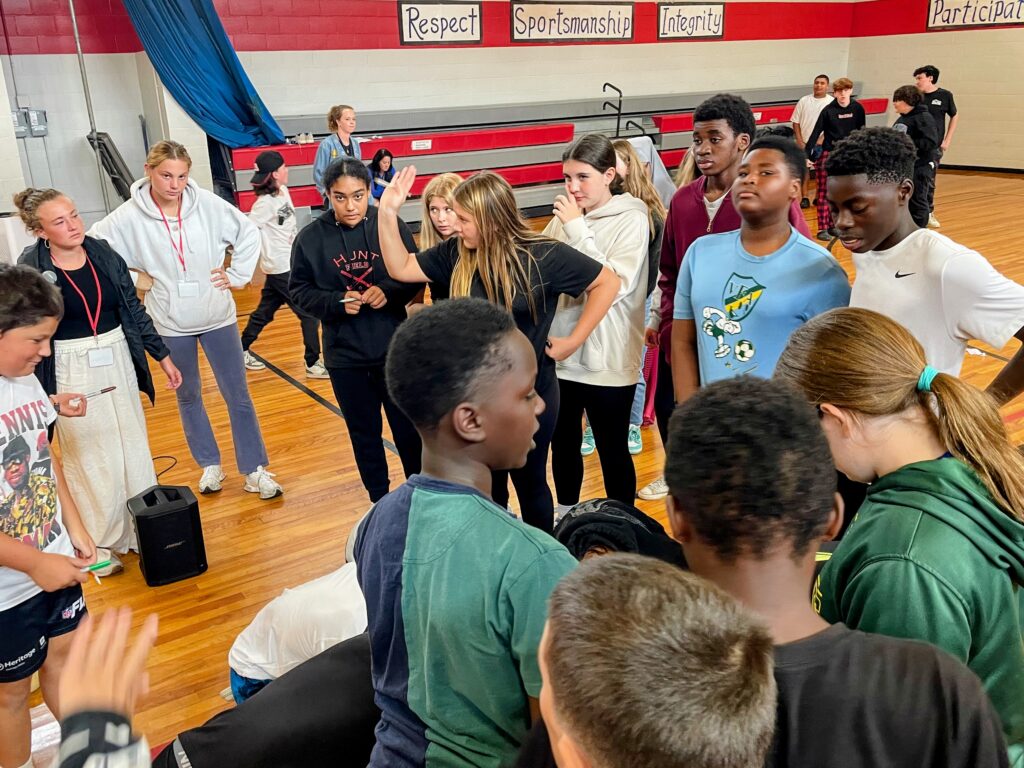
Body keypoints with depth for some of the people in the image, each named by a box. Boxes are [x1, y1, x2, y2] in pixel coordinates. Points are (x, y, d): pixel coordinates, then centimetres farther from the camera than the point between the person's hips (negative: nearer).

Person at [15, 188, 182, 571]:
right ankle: (97, 543, 24)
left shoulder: (103, 253, -2)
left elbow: (134, 309, 7)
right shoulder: (30, 267, -12)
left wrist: (163, 357, 9)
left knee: (135, 449, 13)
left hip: (119, 361, 4)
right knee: (90, 460, 6)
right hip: (72, 373, -4)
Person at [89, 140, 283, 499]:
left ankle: (254, 470, 18)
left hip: (217, 315, 0)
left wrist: (237, 274, -3)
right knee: (188, 396, 16)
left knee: (238, 395, 6)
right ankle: (210, 465, 34)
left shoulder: (207, 204, -10)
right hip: (170, 324, 0)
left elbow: (248, 233, 0)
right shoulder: (129, 217, -12)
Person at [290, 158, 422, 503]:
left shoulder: (392, 224, -8)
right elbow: (299, 291, 0)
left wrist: (388, 291, -20)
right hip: (344, 355, 1)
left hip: (395, 348, -1)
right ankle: (380, 501, 34)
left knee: (409, 429, 11)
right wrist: (336, 303, -17)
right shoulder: (311, 237, -6)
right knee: (364, 433, 16)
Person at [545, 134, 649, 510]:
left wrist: (578, 229, -20)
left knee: (612, 452, 9)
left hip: (607, 359, -5)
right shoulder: (564, 218, 3)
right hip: (561, 352, 5)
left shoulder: (631, 219, -9)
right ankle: (565, 519, 40)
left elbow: (614, 286, -21)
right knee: (563, 444, 19)